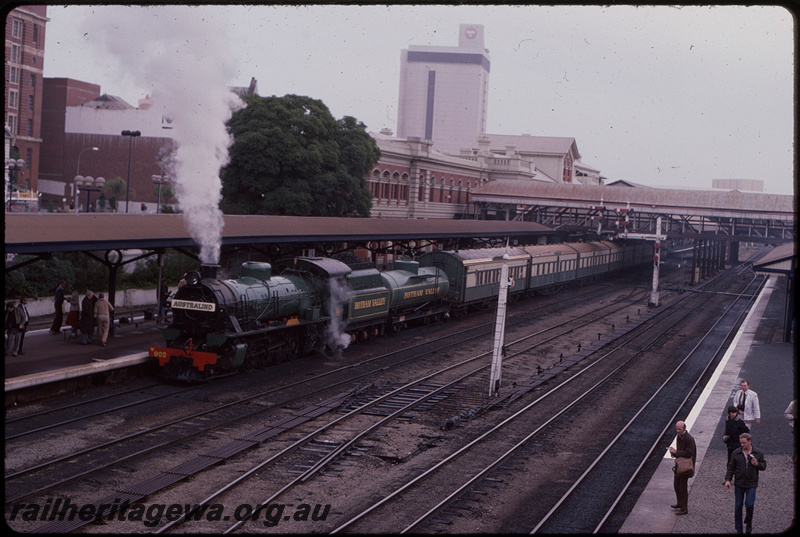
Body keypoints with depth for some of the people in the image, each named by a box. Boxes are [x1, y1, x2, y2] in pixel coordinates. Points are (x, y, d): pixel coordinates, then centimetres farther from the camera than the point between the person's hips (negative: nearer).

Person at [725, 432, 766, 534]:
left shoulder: (758, 454, 2)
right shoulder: (736, 453, 2)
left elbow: (764, 466, 9)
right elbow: (731, 468, 5)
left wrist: (757, 464, -13)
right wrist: (728, 479, -6)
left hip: (751, 484, -1)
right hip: (739, 484, 1)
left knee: (749, 504, -13)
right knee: (738, 506, 4)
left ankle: (748, 523, 16)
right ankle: (738, 529, 15)